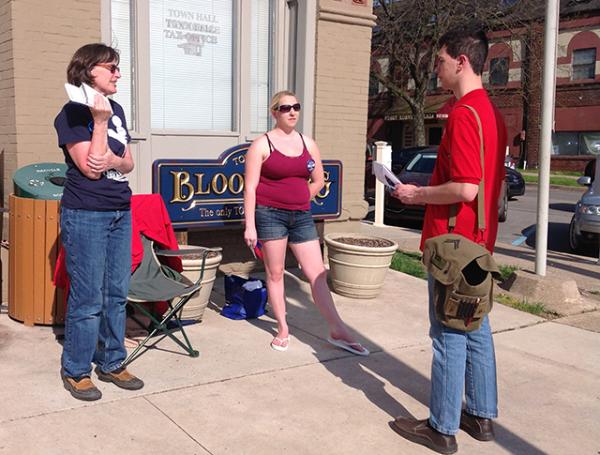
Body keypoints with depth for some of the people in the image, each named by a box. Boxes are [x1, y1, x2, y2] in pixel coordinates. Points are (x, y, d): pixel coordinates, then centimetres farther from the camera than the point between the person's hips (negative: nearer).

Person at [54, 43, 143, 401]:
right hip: (86, 215, -7)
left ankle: (111, 364, 25)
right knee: (88, 298, -1)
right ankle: (75, 371, 15)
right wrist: (100, 122, -17)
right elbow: (90, 168, -16)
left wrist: (113, 160, -10)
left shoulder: (117, 110, 12)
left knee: (117, 294, 11)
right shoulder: (73, 114, -9)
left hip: (121, 213, 7)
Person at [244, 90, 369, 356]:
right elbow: (250, 187, -8)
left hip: (302, 216, 4)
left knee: (317, 274, 3)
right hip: (270, 215, -4)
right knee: (275, 273, 5)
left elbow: (318, 180, 20)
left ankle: (338, 331, 9)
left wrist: (299, 200, 11)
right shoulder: (262, 144, -4)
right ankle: (283, 329, 18)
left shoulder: (308, 144, 9)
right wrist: (250, 226, -14)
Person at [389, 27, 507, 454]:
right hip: (479, 241, 10)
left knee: (450, 335, 0)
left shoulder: (463, 114, -19)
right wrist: (428, 190, 18)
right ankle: (482, 416, 29)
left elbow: (466, 189, -26)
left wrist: (416, 194, -11)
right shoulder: (492, 112, 12)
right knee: (476, 328, 17)